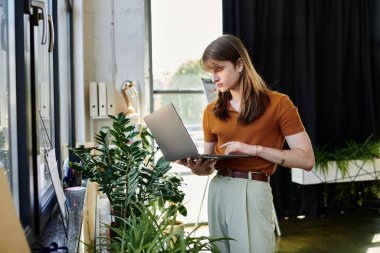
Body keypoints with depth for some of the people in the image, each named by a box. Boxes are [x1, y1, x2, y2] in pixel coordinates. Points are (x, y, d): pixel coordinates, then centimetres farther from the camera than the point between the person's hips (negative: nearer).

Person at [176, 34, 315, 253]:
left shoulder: (277, 103, -3)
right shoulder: (212, 110, 9)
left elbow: (307, 160, -8)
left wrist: (255, 149, -17)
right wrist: (196, 168, -9)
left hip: (253, 192, -4)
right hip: (217, 191, 5)